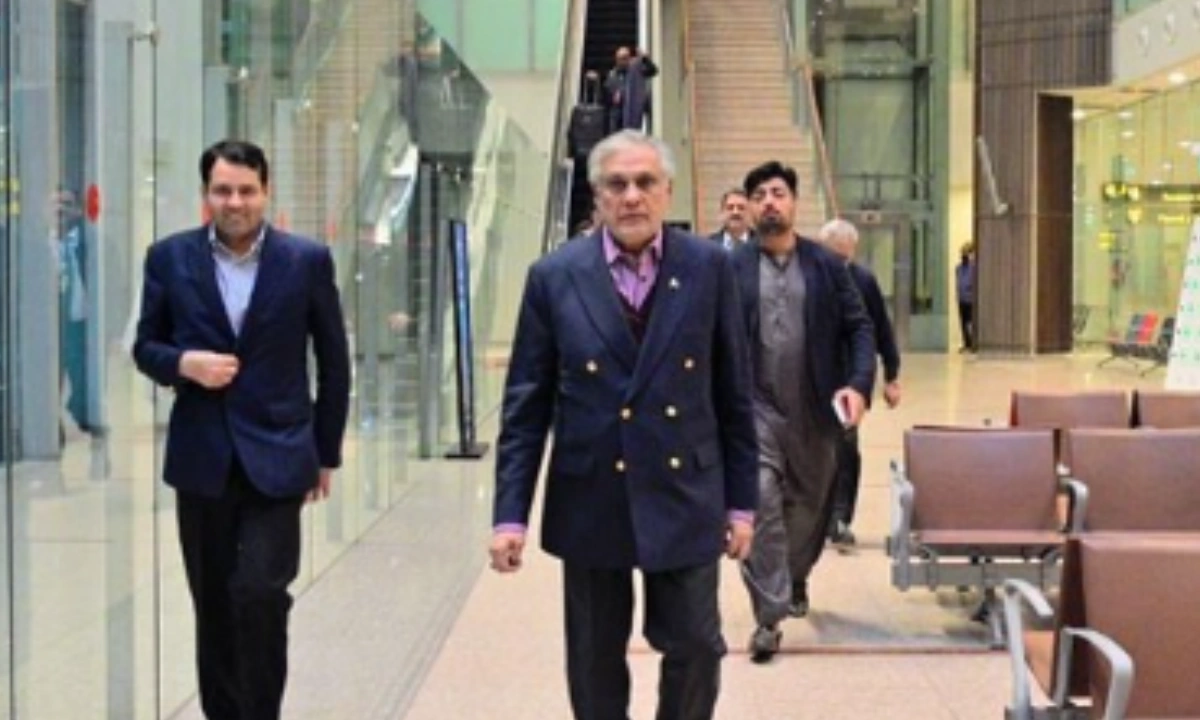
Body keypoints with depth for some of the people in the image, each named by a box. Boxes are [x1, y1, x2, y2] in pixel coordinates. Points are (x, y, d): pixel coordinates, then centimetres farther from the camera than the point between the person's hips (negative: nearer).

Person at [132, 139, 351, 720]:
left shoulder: (308, 261, -1)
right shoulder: (170, 258, 2)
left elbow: (333, 362, 5)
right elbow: (145, 346, 9)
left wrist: (326, 453, 6)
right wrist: (183, 363, -14)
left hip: (276, 457, -2)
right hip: (202, 459, 2)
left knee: (260, 593, -14)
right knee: (213, 604, 10)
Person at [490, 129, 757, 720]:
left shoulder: (709, 267, -1)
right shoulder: (554, 276, -2)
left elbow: (734, 392, 3)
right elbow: (526, 404, -1)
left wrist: (741, 501, 3)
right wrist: (510, 514, -5)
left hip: (683, 495, 0)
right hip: (589, 500, 0)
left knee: (695, 646, 5)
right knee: (595, 661, 12)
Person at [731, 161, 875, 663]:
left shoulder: (827, 265, 4)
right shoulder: (731, 268, 0)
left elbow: (858, 327, 3)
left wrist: (859, 384, -11)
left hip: (814, 410, 3)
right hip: (754, 405, -2)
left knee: (809, 504, 16)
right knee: (759, 501, -16)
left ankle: (795, 580, 45)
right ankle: (769, 616, -10)